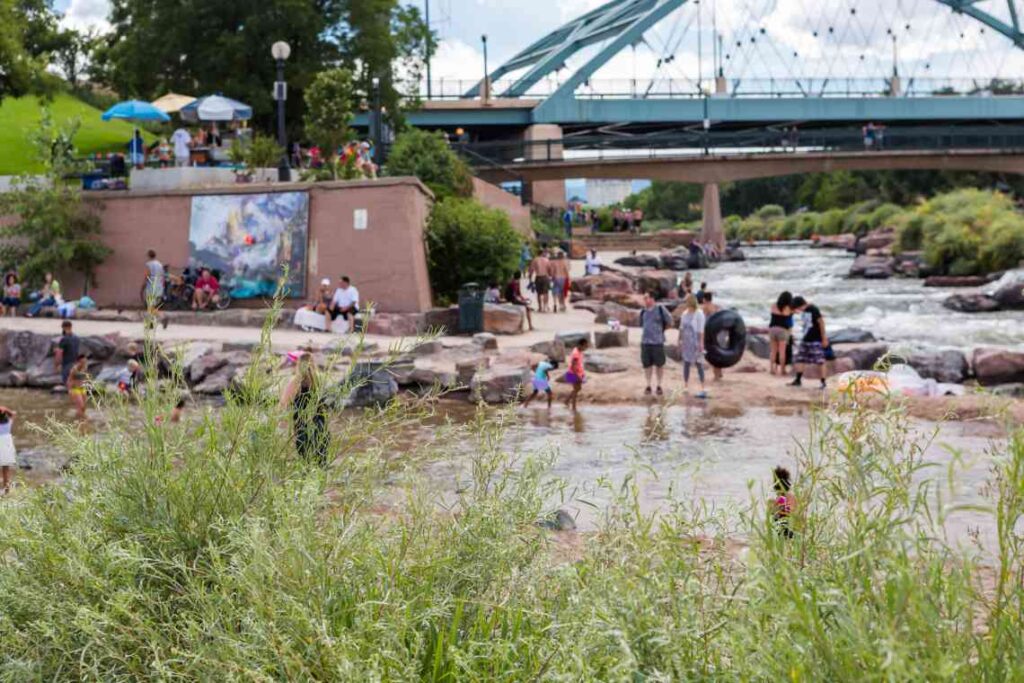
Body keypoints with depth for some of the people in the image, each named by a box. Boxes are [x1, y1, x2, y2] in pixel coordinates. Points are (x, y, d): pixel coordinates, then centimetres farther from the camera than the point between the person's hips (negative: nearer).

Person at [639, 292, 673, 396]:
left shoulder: (660, 309, -6)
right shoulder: (643, 311, 7)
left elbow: (669, 322, 2)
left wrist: (660, 329, 11)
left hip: (657, 342, -4)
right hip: (645, 341, 4)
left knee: (659, 364, 5)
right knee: (647, 364, 6)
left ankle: (659, 386, 16)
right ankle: (648, 386, 16)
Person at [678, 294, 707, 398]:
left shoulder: (699, 314, -13)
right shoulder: (685, 313, 7)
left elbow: (701, 330, -14)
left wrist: (701, 344, -17)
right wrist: (680, 341, 11)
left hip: (695, 342, -7)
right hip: (686, 342, 7)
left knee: (699, 364, -4)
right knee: (686, 363, 10)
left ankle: (702, 389, -3)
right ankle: (686, 387, 20)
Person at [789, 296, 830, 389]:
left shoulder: (813, 310, -15)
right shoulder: (803, 311, 8)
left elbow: (821, 323, -13)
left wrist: (824, 338, -12)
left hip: (816, 340, -8)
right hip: (805, 339, 8)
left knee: (820, 361, -5)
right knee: (800, 359, 8)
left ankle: (824, 382, -2)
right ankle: (798, 380, 16)